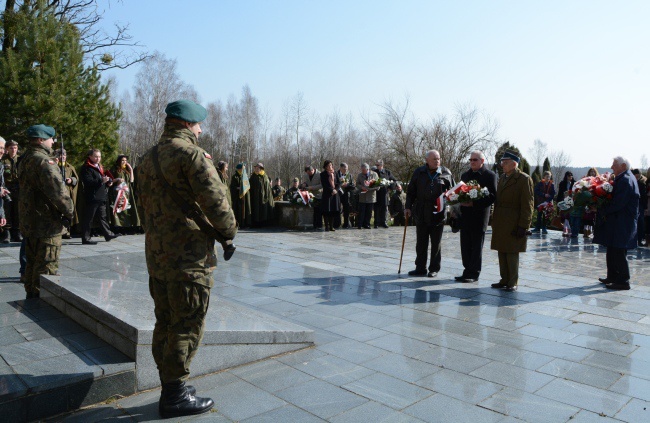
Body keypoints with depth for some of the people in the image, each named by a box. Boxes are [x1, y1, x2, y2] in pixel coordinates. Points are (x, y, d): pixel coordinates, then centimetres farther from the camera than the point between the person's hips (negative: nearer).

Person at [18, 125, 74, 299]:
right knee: (46, 266, -1)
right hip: (47, 224, -10)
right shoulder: (44, 162, -19)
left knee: (32, 263, 20)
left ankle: (31, 295, 32)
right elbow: (58, 191, -25)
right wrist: (69, 211, -13)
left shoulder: (25, 159, 13)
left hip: (29, 222, 10)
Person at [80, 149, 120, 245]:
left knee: (102, 217, 15)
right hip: (92, 198, -9)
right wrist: (101, 180, -30)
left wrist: (108, 182, 9)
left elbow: (103, 178, 31)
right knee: (88, 219, -3)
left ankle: (108, 234, 22)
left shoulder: (99, 167, 20)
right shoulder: (86, 168, -9)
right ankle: (85, 238, 2)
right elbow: (88, 182, -22)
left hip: (101, 197, 9)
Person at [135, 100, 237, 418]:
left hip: (156, 256, 9)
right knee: (187, 326, 1)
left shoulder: (148, 158, 15)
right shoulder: (192, 154, -13)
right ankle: (176, 395, 11)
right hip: (189, 257, -9)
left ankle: (169, 388, 29)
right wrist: (229, 230, -3)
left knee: (165, 323, 17)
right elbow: (215, 200, -18)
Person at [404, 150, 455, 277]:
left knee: (436, 244, 8)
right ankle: (420, 268, 19)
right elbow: (411, 191, 8)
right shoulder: (419, 173, 4)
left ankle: (434, 269, 19)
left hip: (438, 215, -1)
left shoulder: (446, 173, 1)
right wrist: (408, 207, 3)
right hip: (421, 214, 2)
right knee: (421, 243, 9)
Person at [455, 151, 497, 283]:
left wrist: (474, 203, -19)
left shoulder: (490, 175, -3)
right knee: (465, 245, 7)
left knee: (477, 245, 0)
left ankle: (474, 273, 7)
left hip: (480, 215, -6)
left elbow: (493, 196, -9)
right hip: (465, 214, 6)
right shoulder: (465, 175, 18)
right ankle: (468, 271, 16)